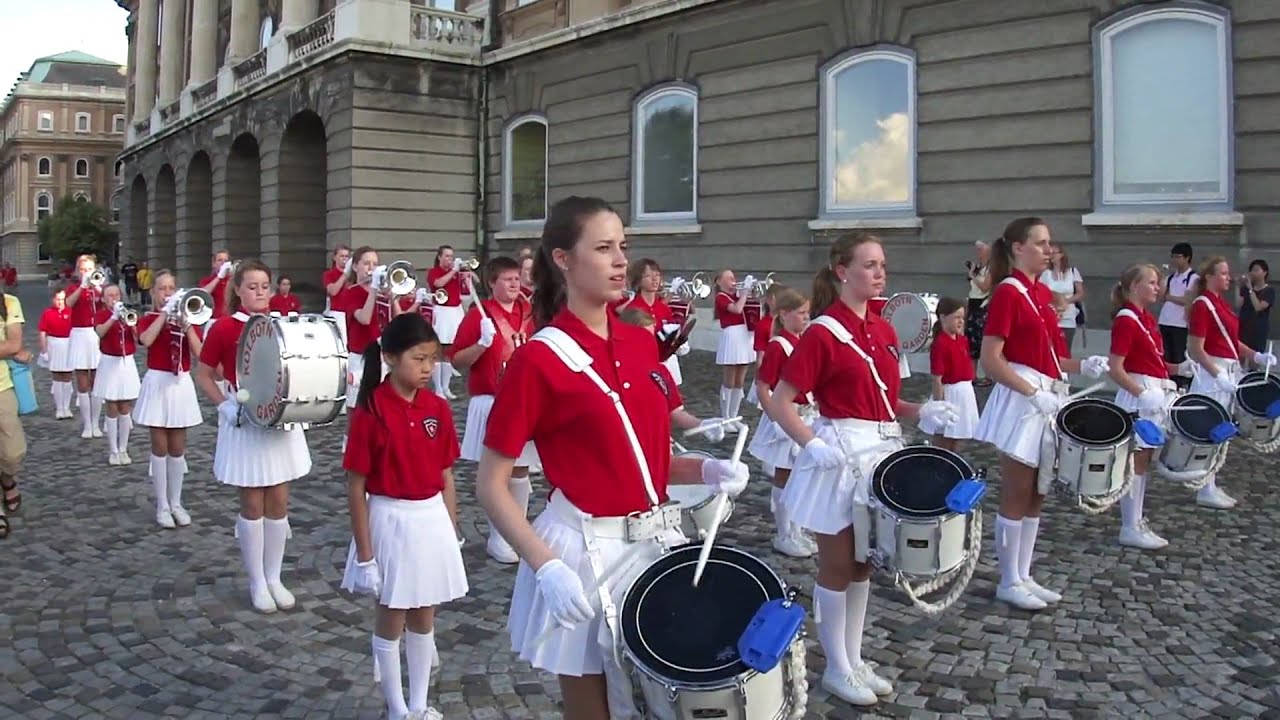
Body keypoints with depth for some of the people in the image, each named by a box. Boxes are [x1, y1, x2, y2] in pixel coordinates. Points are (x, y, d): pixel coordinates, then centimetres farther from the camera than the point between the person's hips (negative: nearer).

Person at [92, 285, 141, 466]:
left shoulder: (127, 314, 9)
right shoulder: (101, 314, -2)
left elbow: (138, 339, 1)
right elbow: (100, 332, -23)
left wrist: (131, 323, -15)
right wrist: (114, 316, -32)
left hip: (127, 363, 3)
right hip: (110, 364, -3)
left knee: (125, 410, 6)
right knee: (112, 410, 2)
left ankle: (123, 450, 14)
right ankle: (113, 451, 10)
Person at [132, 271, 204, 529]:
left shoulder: (187, 319, 6)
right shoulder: (147, 319, 0)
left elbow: (198, 353, -9)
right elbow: (146, 340, -24)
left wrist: (186, 324, -18)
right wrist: (164, 313, -20)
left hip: (181, 384, 2)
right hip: (157, 384, -2)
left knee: (177, 448, 8)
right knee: (160, 447, 2)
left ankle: (176, 503, 17)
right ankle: (162, 506, 9)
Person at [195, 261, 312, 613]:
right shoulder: (224, 327, -6)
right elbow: (203, 375, 0)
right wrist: (225, 406, -13)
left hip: (282, 419, 4)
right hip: (245, 422, -3)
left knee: (279, 502, 9)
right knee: (252, 505, 4)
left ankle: (274, 577, 22)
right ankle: (257, 582, 17)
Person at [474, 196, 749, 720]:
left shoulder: (642, 344, 4)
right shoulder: (539, 359, -15)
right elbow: (490, 486, -12)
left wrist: (706, 470, -4)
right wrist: (547, 568, -22)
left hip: (655, 541, 6)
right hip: (585, 550, -6)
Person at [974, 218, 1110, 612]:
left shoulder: (1043, 293, 13)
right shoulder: (1007, 292, -13)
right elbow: (991, 360, -18)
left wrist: (1082, 366, 3)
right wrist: (1033, 393, -23)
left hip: (1048, 399, 9)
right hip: (1021, 402, -9)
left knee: (1036, 496, 13)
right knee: (1017, 496, 0)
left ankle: (1024, 576, 24)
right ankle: (1009, 582, 11)